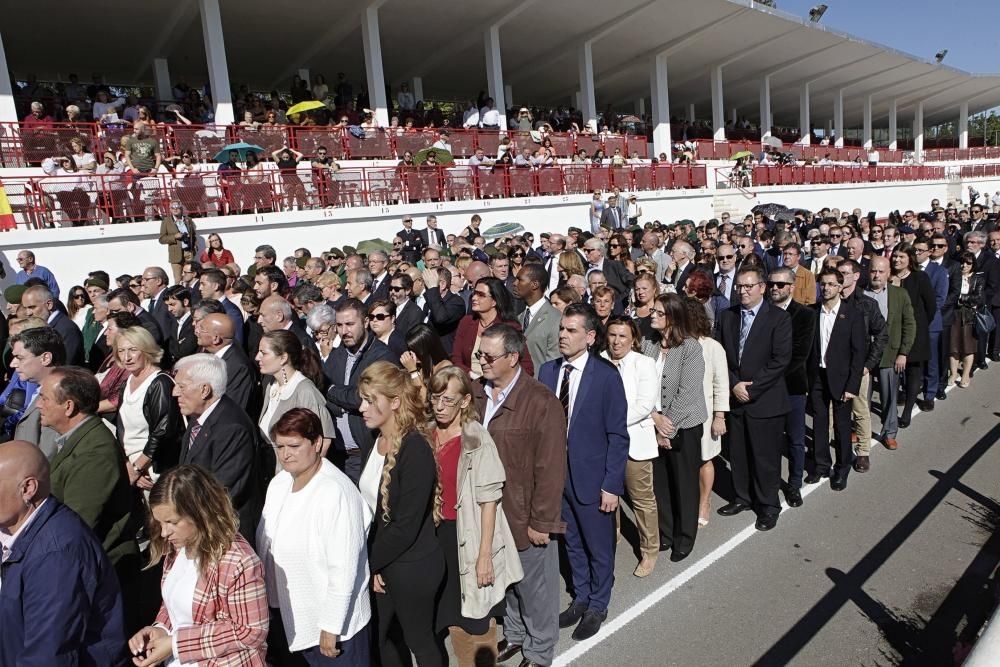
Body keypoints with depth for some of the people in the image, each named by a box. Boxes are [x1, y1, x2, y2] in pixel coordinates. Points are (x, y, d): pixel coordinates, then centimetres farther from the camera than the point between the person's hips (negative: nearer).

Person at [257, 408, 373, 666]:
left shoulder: (336, 493, -25)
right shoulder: (278, 483, 1)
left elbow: (343, 569, -24)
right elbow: (267, 543, 8)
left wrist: (331, 629, -18)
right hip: (286, 616, 7)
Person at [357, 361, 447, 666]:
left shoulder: (415, 450, -25)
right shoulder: (376, 441, 0)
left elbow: (406, 526, -24)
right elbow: (367, 504, 2)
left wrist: (369, 562, -11)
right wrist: (369, 561, -6)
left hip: (412, 567, -7)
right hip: (382, 562, 7)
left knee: (419, 639, 13)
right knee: (385, 637, 21)